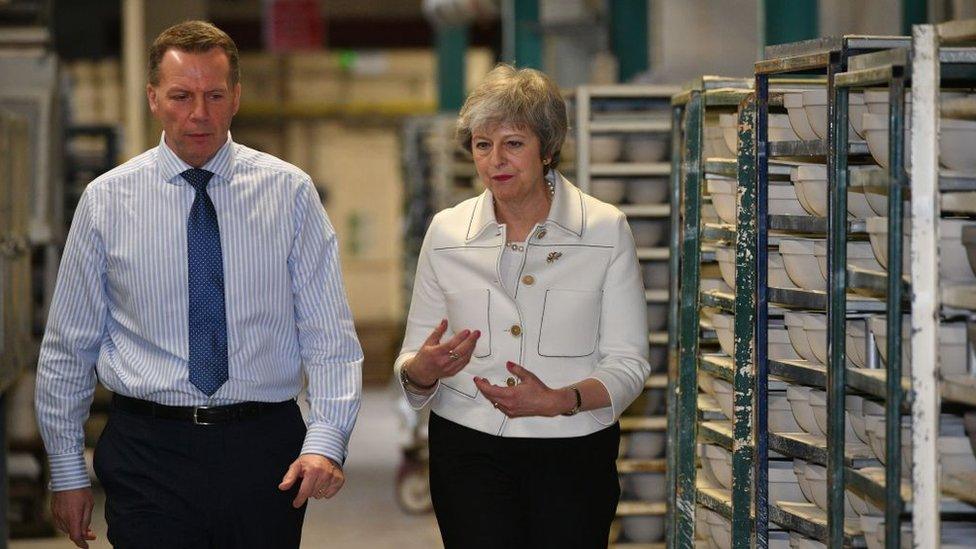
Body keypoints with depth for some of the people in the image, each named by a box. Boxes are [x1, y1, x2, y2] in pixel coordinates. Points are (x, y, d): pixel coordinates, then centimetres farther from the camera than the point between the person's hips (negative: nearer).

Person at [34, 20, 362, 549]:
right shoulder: (106, 201, 2)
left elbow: (329, 334, -2)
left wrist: (326, 441, -15)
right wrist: (67, 471, 7)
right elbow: (68, 346, 7)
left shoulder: (290, 193, 1)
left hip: (266, 446, 1)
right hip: (148, 450, 0)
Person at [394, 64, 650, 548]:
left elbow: (628, 364, -4)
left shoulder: (606, 230, -3)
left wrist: (559, 400, -22)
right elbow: (410, 366, 6)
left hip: (574, 453, -1)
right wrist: (424, 370, -18)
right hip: (468, 449, 1)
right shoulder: (447, 232, 4)